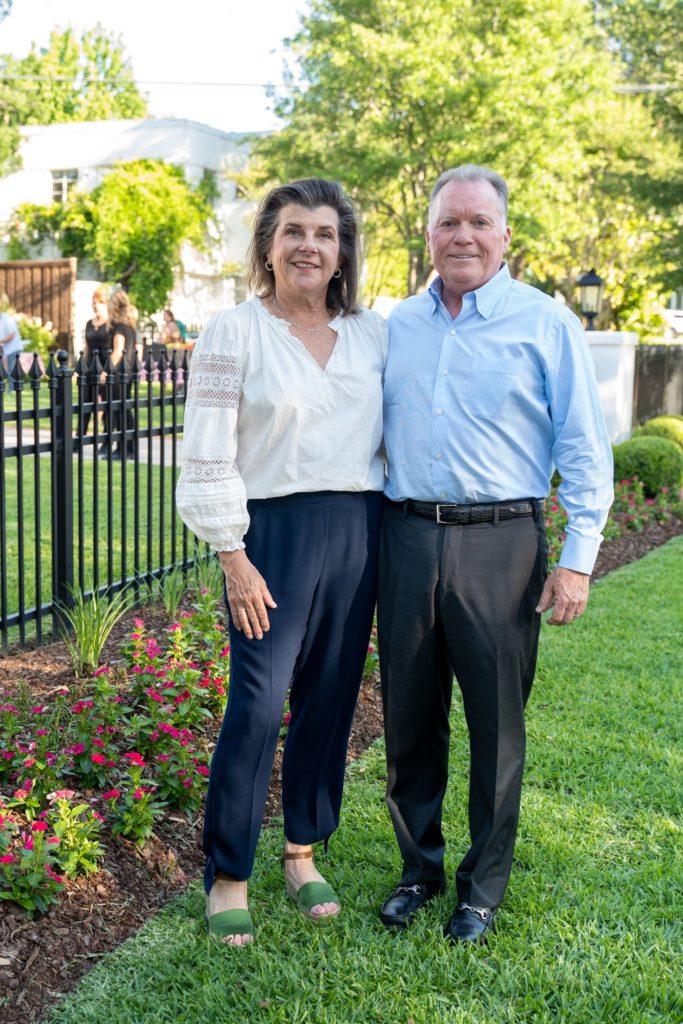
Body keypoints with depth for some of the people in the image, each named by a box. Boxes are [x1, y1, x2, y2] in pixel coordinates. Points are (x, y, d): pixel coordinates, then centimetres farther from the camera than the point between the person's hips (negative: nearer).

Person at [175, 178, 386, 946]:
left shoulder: (373, 335, 9)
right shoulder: (233, 333, -2)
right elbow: (208, 458, -6)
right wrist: (234, 558, -12)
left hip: (358, 534, 4)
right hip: (276, 532, -4)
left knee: (330, 701, 10)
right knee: (256, 705, -6)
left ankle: (303, 852, 28)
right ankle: (226, 875, 10)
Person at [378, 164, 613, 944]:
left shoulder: (545, 323, 0)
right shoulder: (397, 325, 11)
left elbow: (584, 449, -1)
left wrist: (578, 558, -8)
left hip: (500, 544, -3)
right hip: (407, 537, 4)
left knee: (496, 726, 5)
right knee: (409, 718, 11)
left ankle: (483, 888, 23)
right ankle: (419, 868, 29)